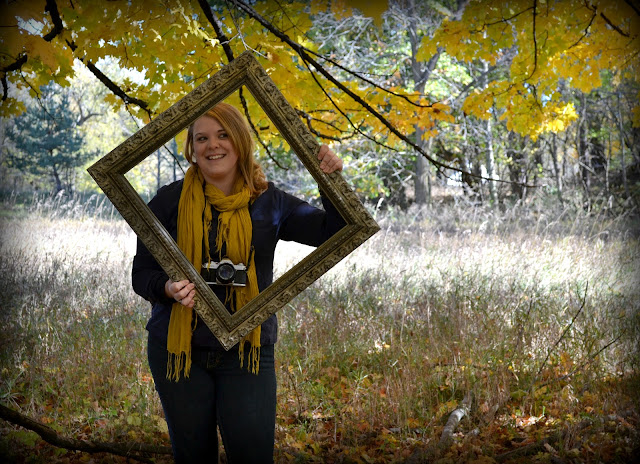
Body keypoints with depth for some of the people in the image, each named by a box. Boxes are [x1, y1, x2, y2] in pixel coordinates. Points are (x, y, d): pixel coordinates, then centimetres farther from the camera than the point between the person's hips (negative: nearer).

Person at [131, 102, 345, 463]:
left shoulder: (267, 202, 2)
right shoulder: (169, 202, -2)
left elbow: (332, 232, 2)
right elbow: (142, 274, 0)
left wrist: (332, 181, -13)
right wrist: (168, 288, -22)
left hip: (247, 350, 0)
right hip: (178, 347, 0)